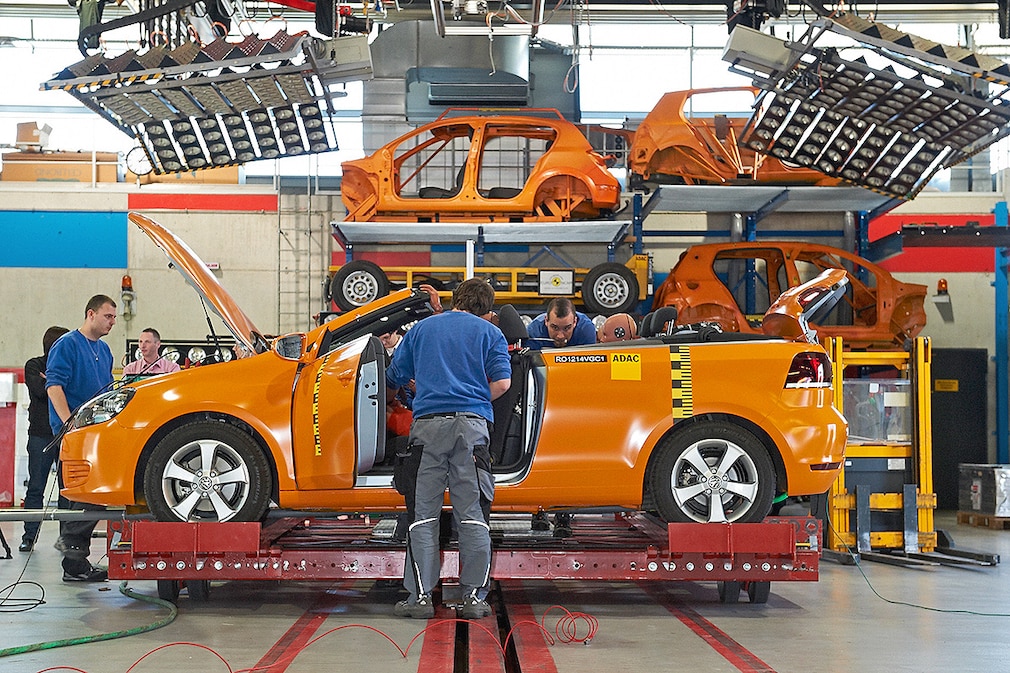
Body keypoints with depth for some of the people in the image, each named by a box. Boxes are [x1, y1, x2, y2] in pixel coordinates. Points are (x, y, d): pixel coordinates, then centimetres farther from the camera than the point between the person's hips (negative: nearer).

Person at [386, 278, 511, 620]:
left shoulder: (421, 328, 20)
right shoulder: (489, 332, 14)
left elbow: (395, 378, 22)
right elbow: (502, 382, 2)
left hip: (428, 423, 1)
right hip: (471, 425, 0)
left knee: (424, 513, 2)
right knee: (471, 514, 2)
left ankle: (420, 595, -1)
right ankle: (474, 596, 1)